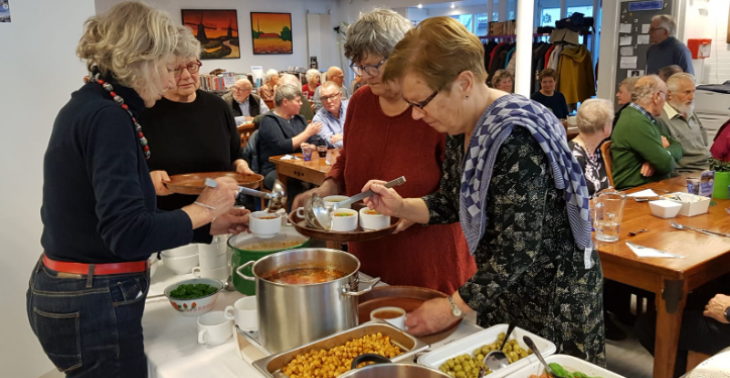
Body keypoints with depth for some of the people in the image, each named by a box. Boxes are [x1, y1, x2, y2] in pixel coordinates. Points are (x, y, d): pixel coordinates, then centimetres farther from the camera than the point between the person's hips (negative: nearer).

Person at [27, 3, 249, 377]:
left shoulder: (87, 107, 9)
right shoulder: (108, 117, -20)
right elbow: (128, 234, -27)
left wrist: (209, 225, 8)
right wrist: (203, 208, -14)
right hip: (94, 305, -9)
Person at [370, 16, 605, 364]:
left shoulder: (514, 138, -29)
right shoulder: (462, 129, -1)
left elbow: (518, 252, -28)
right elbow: (453, 205, 8)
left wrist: (453, 308, -20)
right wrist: (400, 208, -9)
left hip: (554, 293, -8)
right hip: (500, 285, 8)